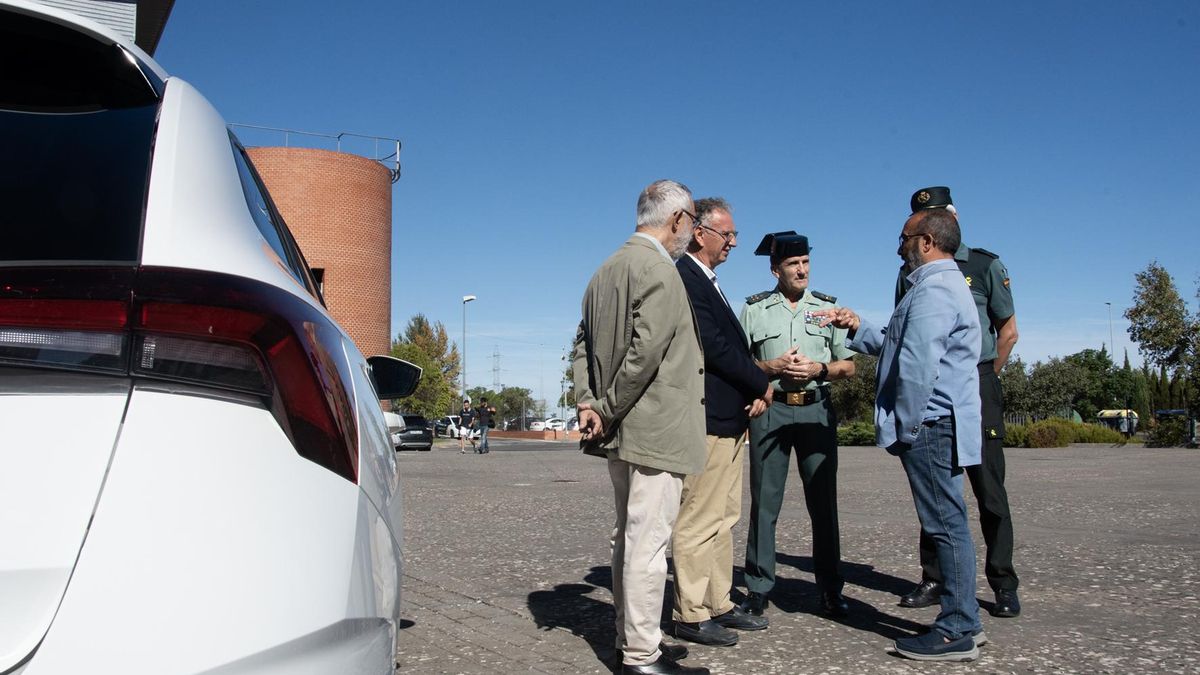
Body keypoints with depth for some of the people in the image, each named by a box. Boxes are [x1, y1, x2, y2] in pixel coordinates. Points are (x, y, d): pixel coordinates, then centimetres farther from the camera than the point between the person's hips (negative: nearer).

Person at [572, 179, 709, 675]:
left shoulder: (607, 270, 15)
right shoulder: (658, 269, -14)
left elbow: (583, 343, 13)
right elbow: (647, 350, -22)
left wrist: (587, 402, 2)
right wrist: (608, 410, -13)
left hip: (621, 430, 10)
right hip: (653, 429, -10)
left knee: (629, 536, 16)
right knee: (648, 541, -4)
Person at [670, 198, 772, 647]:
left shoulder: (706, 282, 18)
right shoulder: (684, 279, -14)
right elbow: (714, 348, -20)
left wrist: (754, 391, 2)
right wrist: (762, 386, -8)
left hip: (730, 419, 11)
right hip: (707, 420, -11)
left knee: (723, 519, 15)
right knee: (698, 522, -3)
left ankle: (718, 605, 25)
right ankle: (690, 616, 5)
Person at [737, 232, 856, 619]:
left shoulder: (828, 307, 12)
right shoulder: (754, 309, 9)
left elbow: (849, 366, 9)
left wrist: (818, 369, -10)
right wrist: (772, 367, -10)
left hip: (816, 410, 1)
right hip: (770, 410, -1)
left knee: (823, 500, 2)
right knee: (764, 501, 0)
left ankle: (830, 590, 12)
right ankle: (758, 589, 8)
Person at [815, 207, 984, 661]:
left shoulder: (933, 289, -15)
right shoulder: (946, 284, 21)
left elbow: (916, 367, -23)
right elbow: (899, 347, 25)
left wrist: (903, 427, -14)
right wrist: (858, 328, 17)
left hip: (930, 424, -11)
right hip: (939, 425, 11)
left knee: (946, 525, -5)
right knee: (948, 525, 13)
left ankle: (956, 633, 1)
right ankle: (963, 622, 21)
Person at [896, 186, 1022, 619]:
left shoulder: (986, 266, 3)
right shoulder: (911, 273, 12)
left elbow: (1008, 331, 6)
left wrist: (982, 380, 6)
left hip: (976, 387, -3)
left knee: (989, 489, -2)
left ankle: (1004, 585, 6)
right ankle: (934, 580, 15)